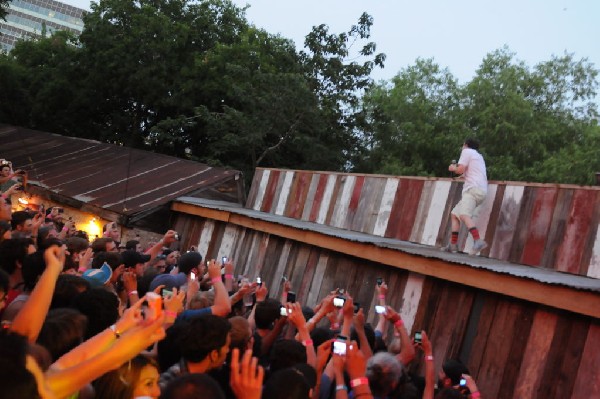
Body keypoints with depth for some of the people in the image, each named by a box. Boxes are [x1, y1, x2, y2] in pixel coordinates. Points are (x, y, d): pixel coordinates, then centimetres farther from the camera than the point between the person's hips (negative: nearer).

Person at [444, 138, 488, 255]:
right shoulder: (478, 156, 32)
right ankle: (453, 244, 12)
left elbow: (460, 170, -8)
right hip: (478, 190, 10)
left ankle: (478, 241, -46)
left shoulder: (467, 151, 4)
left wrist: (453, 168, 12)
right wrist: (456, 168, 44)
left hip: (474, 188, -10)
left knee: (464, 215, -28)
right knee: (454, 214, 15)